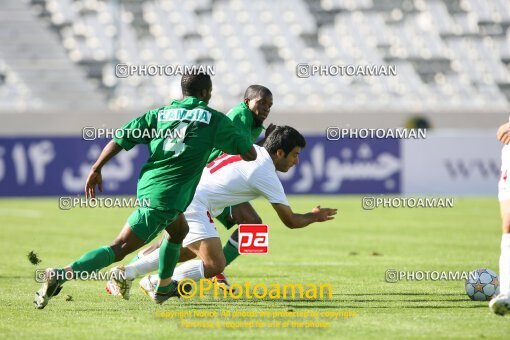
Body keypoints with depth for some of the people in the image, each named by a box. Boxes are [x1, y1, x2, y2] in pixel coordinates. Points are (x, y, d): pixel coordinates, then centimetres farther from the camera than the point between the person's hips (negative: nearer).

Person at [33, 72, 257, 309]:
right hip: (167, 198, -7)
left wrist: (96, 169, 8)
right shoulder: (214, 119, -1)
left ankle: (164, 287, 47)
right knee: (119, 249, -10)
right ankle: (61, 276, -24)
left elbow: (119, 139, 2)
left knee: (179, 231, 35)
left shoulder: (160, 113, 11)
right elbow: (250, 154, 2)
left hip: (147, 184, 7)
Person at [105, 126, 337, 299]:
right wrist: (315, 216, 18)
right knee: (214, 265, -15)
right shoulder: (266, 176, -7)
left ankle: (124, 274, 24)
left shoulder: (251, 150, 14)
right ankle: (156, 283, -9)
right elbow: (290, 221, 0)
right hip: (194, 203, -9)